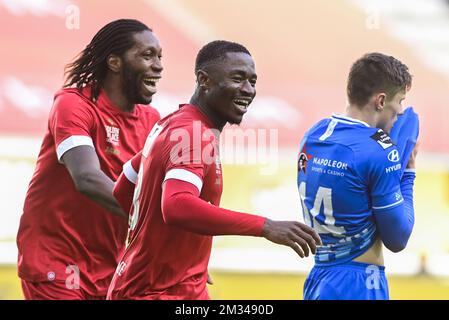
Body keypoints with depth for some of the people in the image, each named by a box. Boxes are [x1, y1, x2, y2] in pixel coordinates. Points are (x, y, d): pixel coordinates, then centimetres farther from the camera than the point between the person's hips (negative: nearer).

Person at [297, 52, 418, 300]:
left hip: (317, 281, 8)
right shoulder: (379, 151, -15)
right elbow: (397, 240, -9)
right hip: (358, 288, -8)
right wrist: (407, 173, 2)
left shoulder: (312, 136, 7)